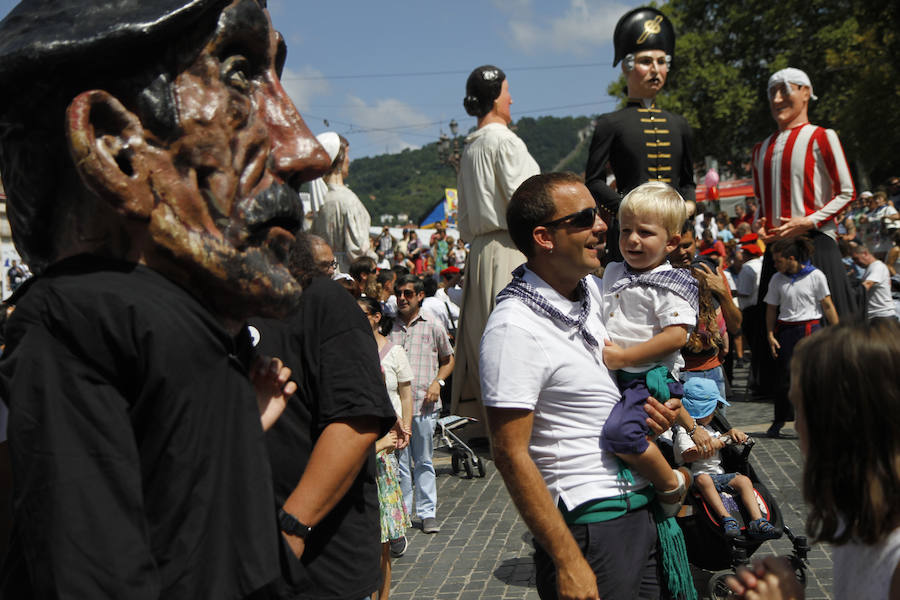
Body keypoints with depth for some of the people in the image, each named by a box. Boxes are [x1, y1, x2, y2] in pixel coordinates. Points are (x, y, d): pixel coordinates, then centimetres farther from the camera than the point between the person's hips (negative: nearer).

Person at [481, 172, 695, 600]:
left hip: (642, 511, 8)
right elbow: (510, 454, -20)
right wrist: (567, 561, -20)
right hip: (587, 526, -8)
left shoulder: (592, 288, 6)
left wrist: (654, 412, 4)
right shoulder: (514, 327, -19)